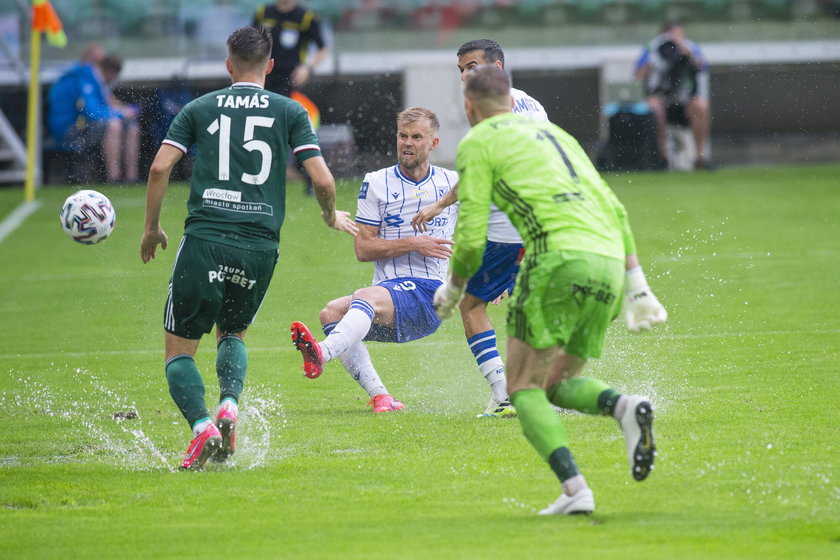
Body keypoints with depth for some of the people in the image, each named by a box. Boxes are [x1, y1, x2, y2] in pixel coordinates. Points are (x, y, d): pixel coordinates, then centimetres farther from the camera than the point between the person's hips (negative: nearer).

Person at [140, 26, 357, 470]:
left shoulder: (199, 109, 9)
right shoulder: (290, 113, 8)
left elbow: (160, 168, 0)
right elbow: (322, 180, 1)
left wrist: (152, 227, 13)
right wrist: (332, 217, 22)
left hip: (204, 240, -2)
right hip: (260, 246, 2)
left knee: (179, 349, 8)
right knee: (232, 332, 26)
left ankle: (201, 425, -18)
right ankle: (230, 405, -2)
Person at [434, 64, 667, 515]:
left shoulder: (477, 144, 8)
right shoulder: (552, 132, 29)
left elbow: (471, 237, 2)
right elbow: (614, 209, 24)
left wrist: (452, 290, 21)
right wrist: (637, 286, 24)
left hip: (560, 257, -7)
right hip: (610, 259, 7)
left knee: (524, 389, 2)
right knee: (559, 385, 18)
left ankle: (574, 489, -19)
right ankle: (624, 407, -14)